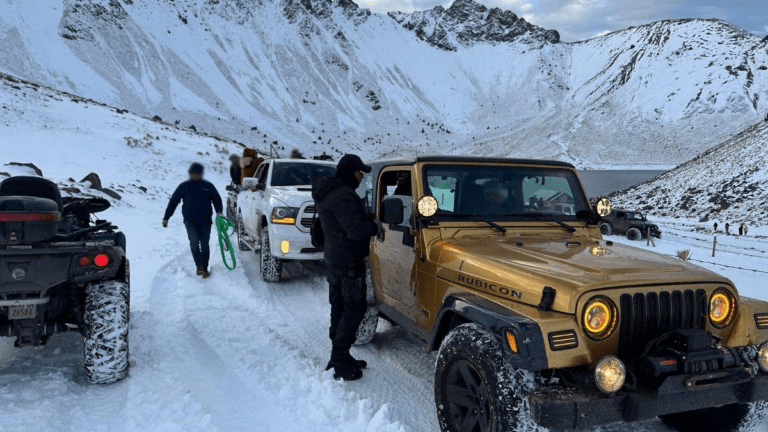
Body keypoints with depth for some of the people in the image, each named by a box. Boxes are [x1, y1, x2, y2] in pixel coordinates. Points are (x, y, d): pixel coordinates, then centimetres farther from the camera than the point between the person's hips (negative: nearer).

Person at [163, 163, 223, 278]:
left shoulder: (208, 186, 8)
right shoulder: (184, 187, 7)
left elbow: (217, 200, 12)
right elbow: (173, 202, 11)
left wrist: (219, 211, -8)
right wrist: (166, 218, 9)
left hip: (205, 220, 1)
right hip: (190, 220, -1)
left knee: (205, 245, 4)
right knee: (194, 241, -21)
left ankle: (204, 268, 16)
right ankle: (199, 265, -13)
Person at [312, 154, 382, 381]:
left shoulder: (329, 191, 13)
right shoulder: (342, 196, -21)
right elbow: (356, 230, -26)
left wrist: (368, 220, 7)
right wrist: (376, 226, -9)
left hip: (335, 258, 11)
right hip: (348, 261, -11)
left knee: (339, 308, 15)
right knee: (354, 309, -4)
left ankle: (339, 357, 25)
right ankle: (339, 363, 1)